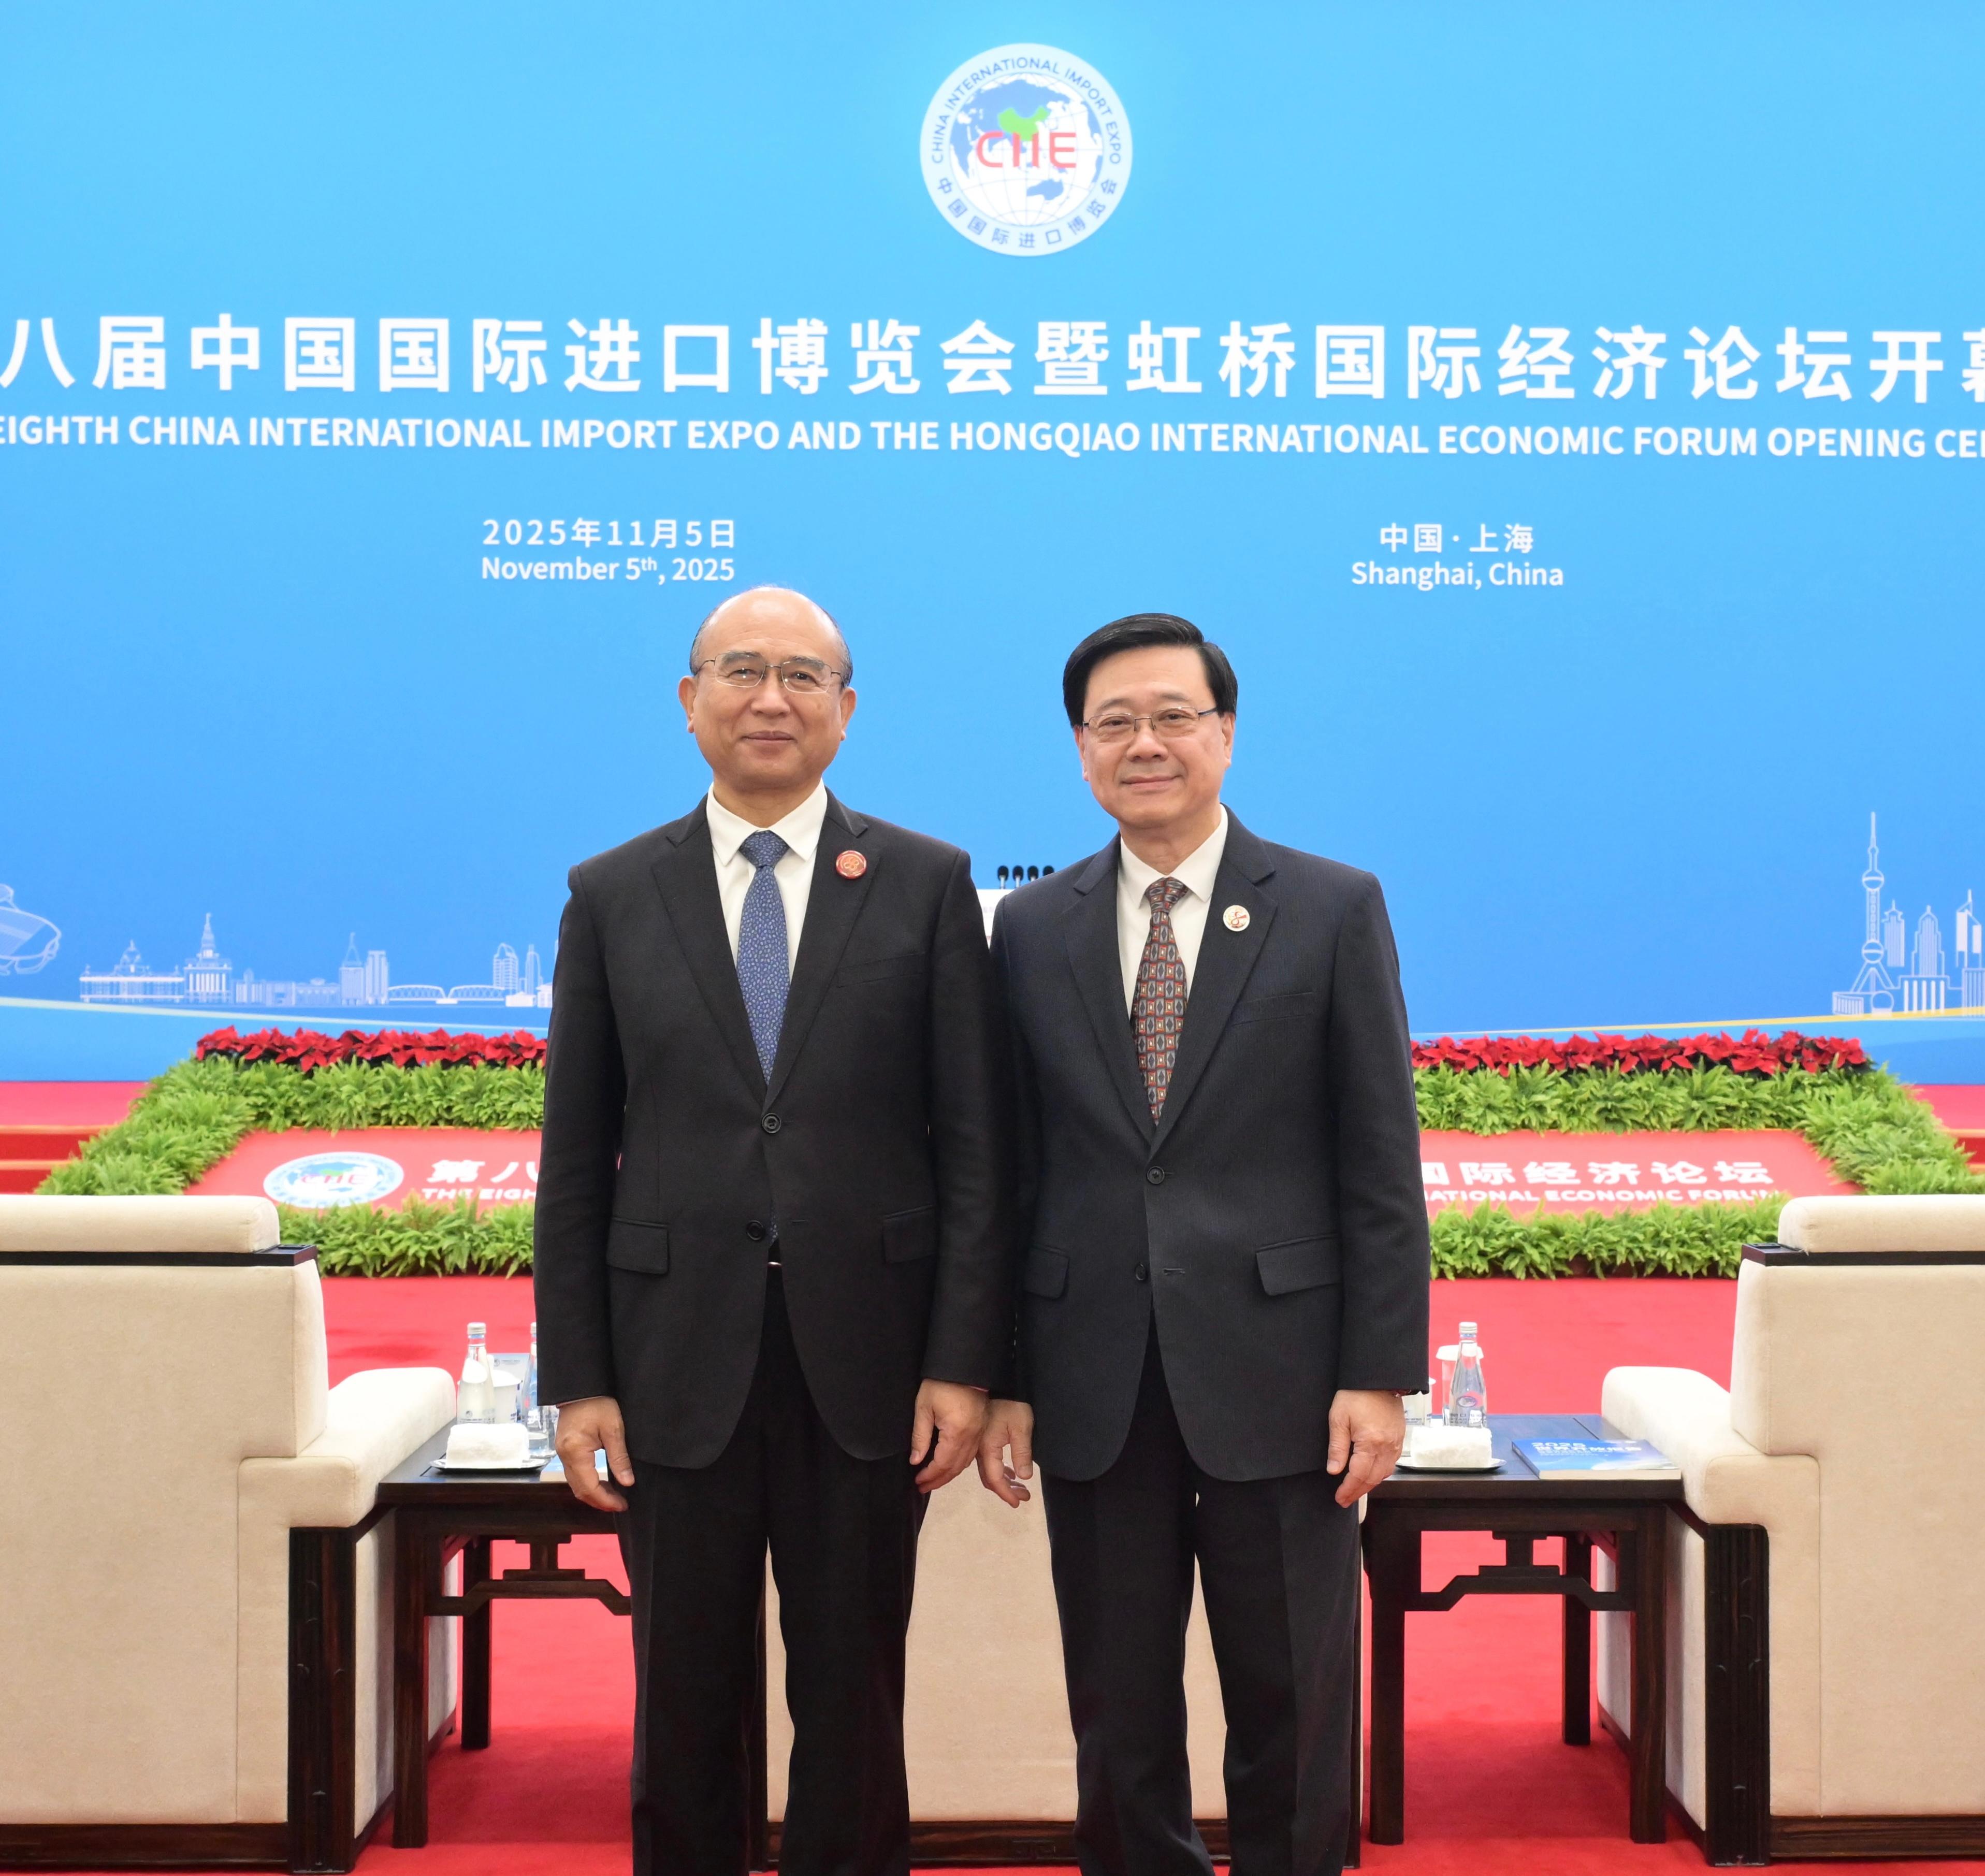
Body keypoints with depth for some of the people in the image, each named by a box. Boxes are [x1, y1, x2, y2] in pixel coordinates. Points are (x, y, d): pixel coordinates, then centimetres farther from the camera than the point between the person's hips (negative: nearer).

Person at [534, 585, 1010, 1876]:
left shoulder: (926, 885, 2)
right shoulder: (613, 895, 5)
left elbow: (974, 1142, 0)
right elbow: (575, 1161, 4)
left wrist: (963, 1361, -6)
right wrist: (578, 1380, -1)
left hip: (865, 1362, -1)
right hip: (680, 1360, 1)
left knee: (854, 1706, 10)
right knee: (685, 1708, 11)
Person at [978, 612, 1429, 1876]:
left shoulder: (1335, 909, 1)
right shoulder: (1033, 929, 8)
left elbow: (1382, 1162, -1)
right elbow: (1013, 1168, 7)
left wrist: (1381, 1374, -7)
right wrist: (1002, 1379, 3)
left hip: (1274, 1374, -2)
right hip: (1094, 1386, 2)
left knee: (1294, 1716, 6)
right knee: (1118, 1716, 11)